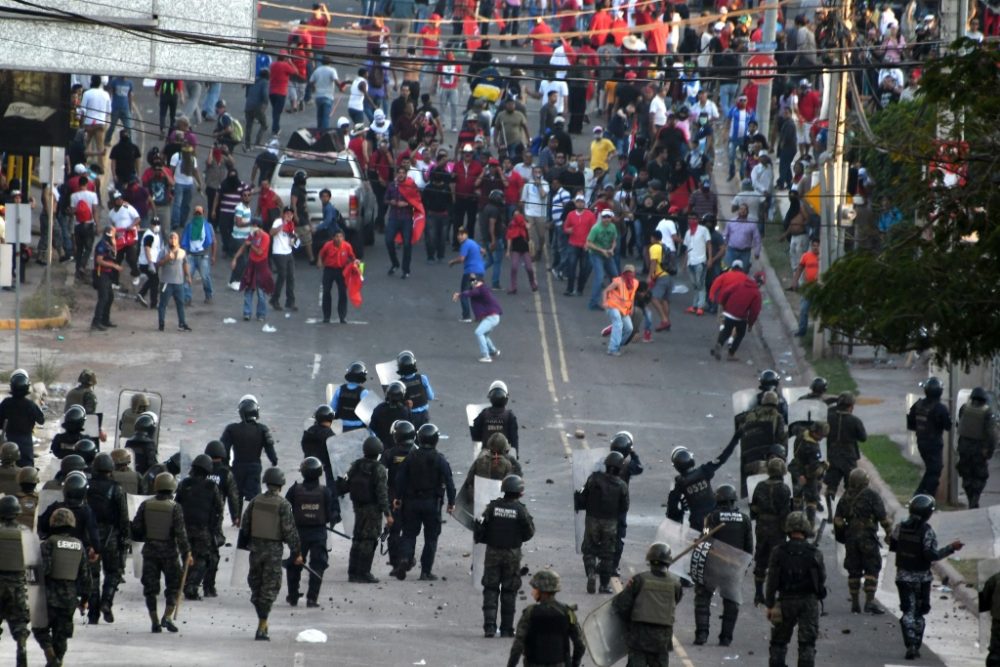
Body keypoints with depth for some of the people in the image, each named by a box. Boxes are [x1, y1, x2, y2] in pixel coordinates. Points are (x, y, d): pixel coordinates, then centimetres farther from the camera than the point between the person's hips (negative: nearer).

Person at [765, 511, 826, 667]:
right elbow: (822, 578, 4)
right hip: (809, 601, 0)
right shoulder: (815, 553, -5)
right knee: (807, 643, 2)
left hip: (786, 601, 0)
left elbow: (772, 580, -7)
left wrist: (770, 605, -1)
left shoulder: (779, 552, -7)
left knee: (779, 642, 13)